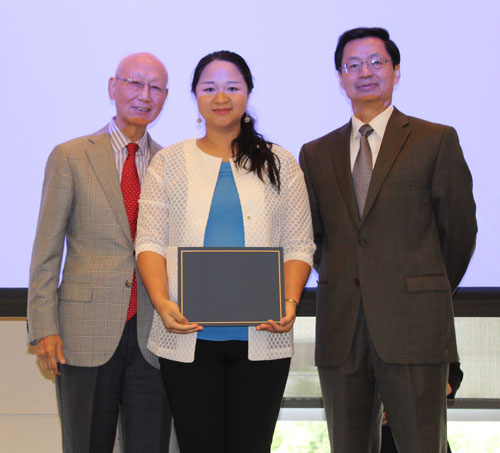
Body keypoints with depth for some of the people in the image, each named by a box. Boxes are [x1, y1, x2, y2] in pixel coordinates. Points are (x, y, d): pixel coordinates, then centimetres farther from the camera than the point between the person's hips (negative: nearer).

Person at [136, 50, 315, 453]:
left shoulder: (280, 165, 10)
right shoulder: (169, 163, 9)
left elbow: (298, 247, 7)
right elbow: (150, 243, 3)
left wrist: (290, 303, -11)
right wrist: (162, 302, -14)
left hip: (260, 336, 0)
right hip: (189, 335, 0)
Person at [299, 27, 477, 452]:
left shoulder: (436, 141, 4)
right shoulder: (316, 154, 14)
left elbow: (460, 230, 7)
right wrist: (344, 285, 12)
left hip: (413, 326, -3)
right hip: (340, 331, 3)